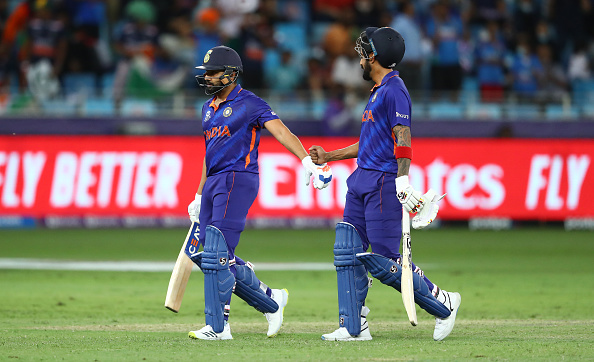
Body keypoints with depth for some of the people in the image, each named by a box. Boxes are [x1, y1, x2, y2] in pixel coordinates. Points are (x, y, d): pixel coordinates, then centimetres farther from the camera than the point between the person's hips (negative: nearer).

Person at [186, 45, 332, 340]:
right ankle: (271, 301, 18)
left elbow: (280, 130, -18)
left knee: (216, 254, -15)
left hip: (239, 180, -9)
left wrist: (307, 160, -33)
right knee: (211, 257, 5)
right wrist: (200, 196, 26)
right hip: (213, 183, 9)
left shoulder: (249, 104, -6)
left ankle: (217, 326, -11)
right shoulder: (208, 108, 19)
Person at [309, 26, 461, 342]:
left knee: (383, 261, -10)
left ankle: (442, 303, 4)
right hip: (361, 182, 10)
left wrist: (402, 181, -32)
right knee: (347, 252, 4)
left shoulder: (394, 90, -11)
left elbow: (403, 138, -21)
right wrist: (328, 157, 30)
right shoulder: (377, 91, 20)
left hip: (383, 185, -10)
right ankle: (353, 327, 7)